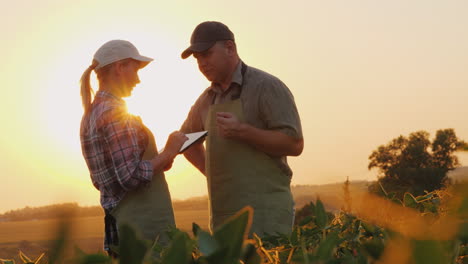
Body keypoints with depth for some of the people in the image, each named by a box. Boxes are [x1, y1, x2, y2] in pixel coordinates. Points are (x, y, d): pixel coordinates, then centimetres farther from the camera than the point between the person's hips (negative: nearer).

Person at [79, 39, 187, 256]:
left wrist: (159, 160, 17)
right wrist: (168, 153, -9)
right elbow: (131, 177, -21)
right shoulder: (115, 113, -15)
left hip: (117, 225, 10)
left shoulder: (91, 115, 13)